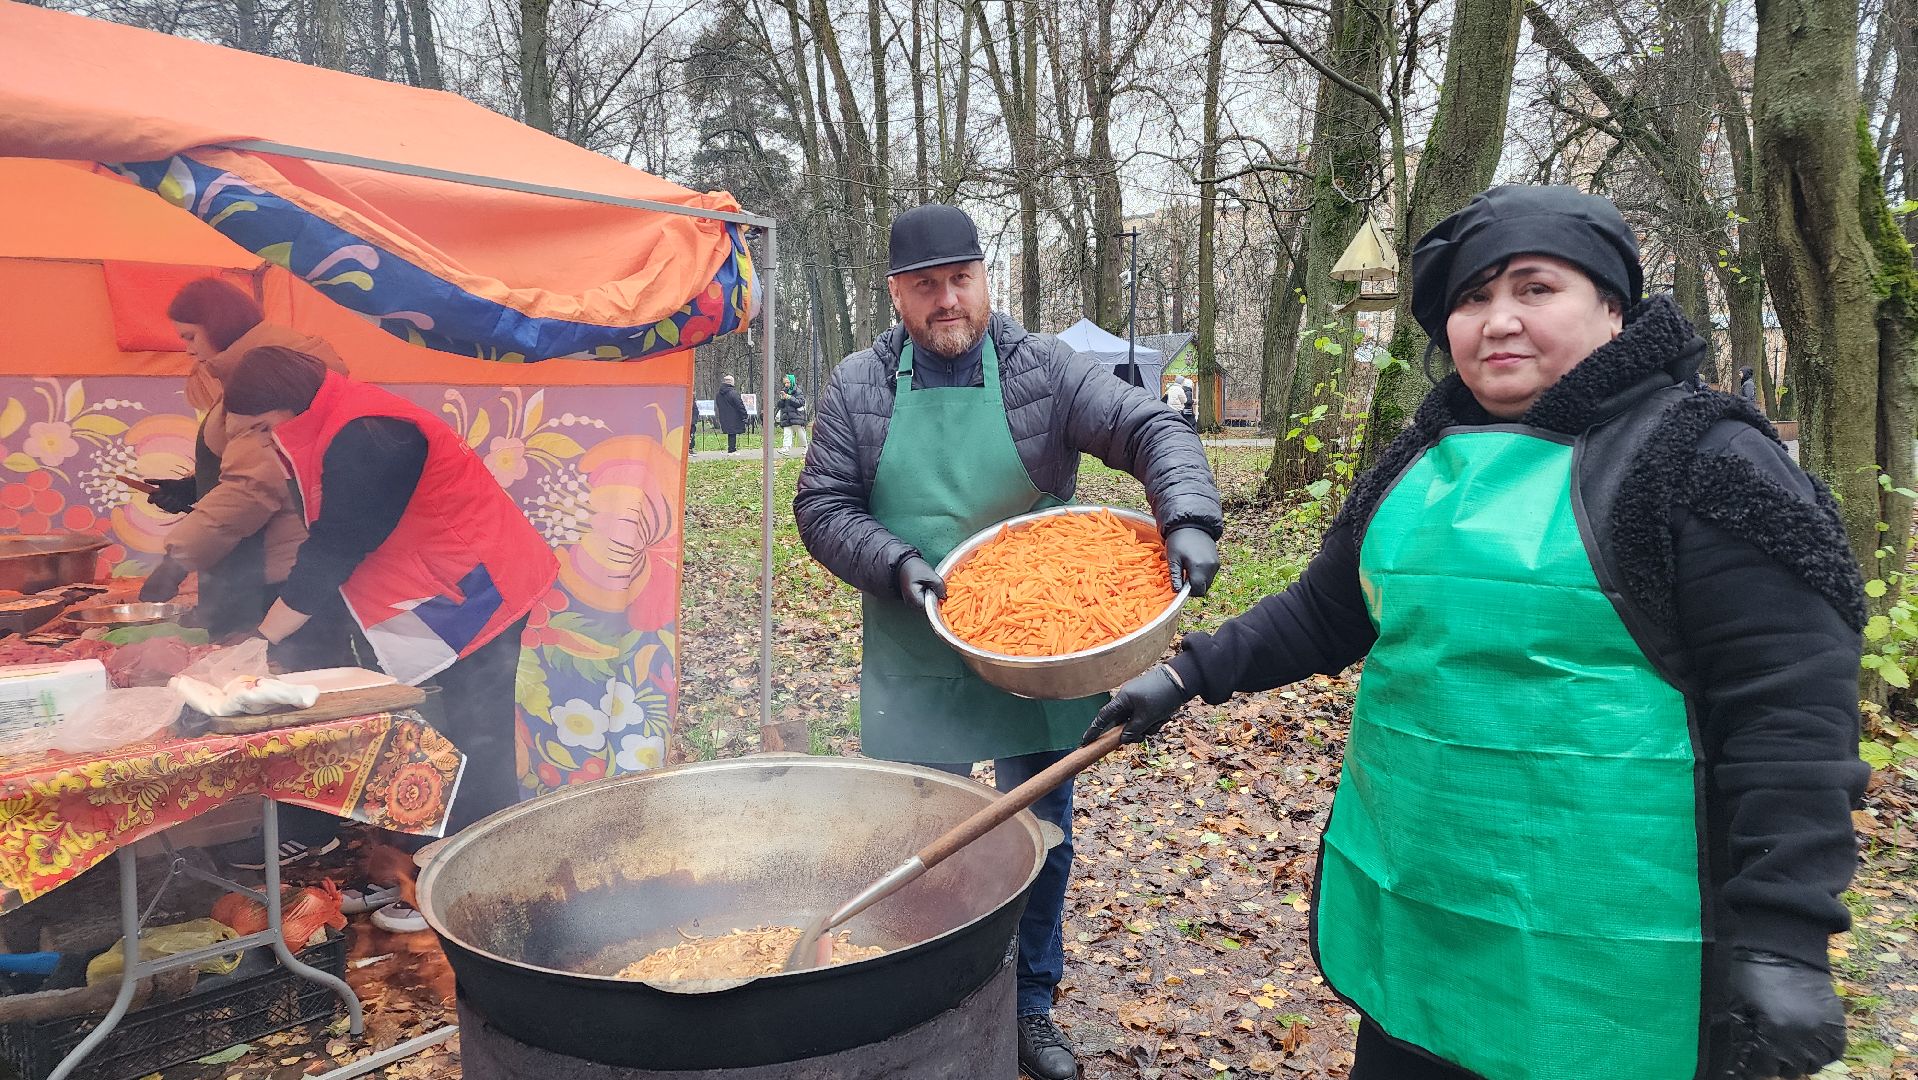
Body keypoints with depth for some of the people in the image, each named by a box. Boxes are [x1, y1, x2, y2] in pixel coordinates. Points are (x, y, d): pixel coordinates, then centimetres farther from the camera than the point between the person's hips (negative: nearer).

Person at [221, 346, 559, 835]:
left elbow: (335, 547, -19)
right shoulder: (340, 425, 11)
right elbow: (333, 541, 14)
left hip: (479, 588, -10)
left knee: (475, 744, -7)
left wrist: (260, 639, -11)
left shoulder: (361, 437, -20)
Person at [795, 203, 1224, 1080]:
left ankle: (1030, 1008, 37)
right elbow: (822, 508, -1)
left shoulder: (1045, 369, -3)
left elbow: (1153, 431, -9)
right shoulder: (858, 387, -1)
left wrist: (1189, 517, -27)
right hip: (915, 670, 0)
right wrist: (897, 563, -17)